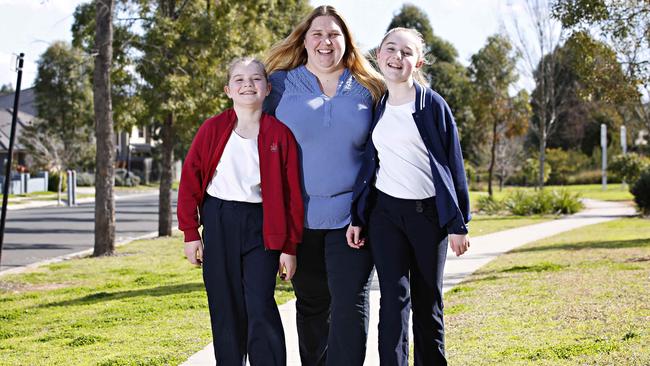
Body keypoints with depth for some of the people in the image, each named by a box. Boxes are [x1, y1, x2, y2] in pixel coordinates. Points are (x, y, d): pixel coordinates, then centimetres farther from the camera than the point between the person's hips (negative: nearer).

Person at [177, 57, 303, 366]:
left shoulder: (280, 134, -2)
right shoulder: (212, 129, -1)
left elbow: (292, 193, -1)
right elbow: (190, 180, 2)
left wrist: (289, 247, -3)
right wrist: (191, 233, -1)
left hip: (260, 225, -1)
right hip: (218, 224, 2)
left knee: (260, 308, -9)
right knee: (225, 310, 7)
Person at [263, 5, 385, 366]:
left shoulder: (367, 89, 7)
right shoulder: (281, 85, 5)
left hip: (350, 214, -1)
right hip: (300, 214, 1)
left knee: (350, 302, -10)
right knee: (312, 304, 11)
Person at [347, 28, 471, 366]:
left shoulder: (432, 105, -2)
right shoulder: (376, 109, 9)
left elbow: (452, 165, -3)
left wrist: (458, 223, -7)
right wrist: (357, 218, 8)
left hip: (428, 213, -2)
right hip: (386, 213, 2)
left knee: (428, 303, 6)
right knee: (394, 299, -6)